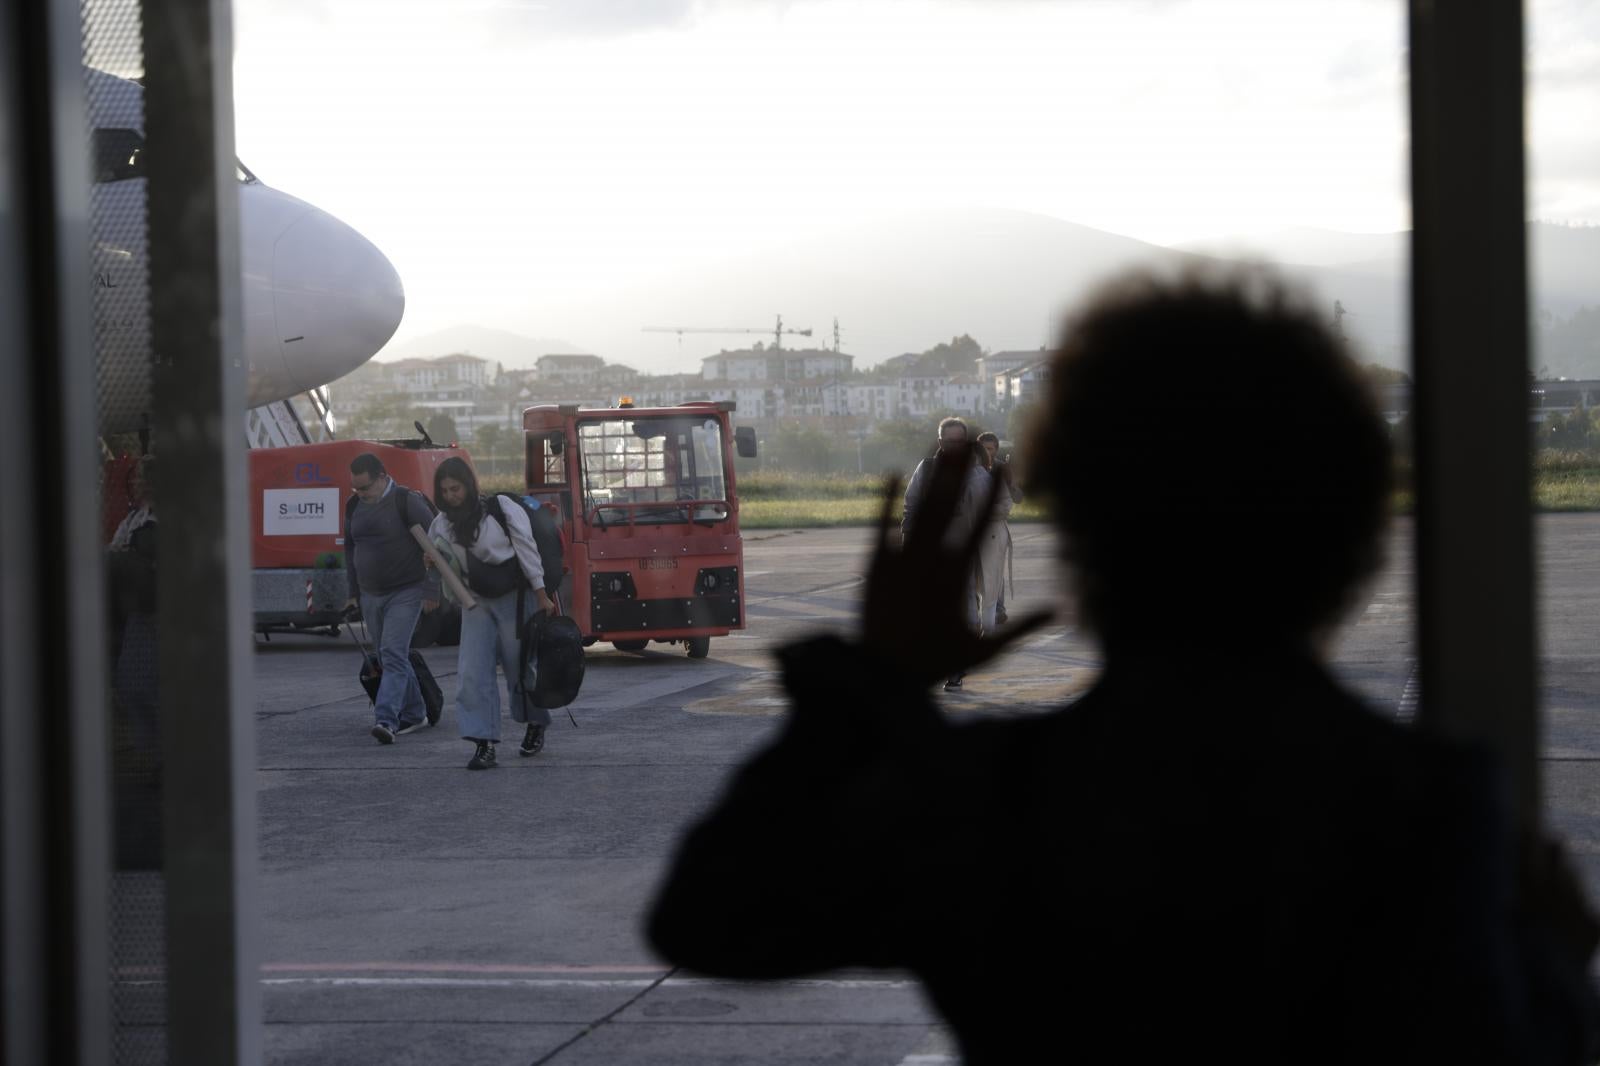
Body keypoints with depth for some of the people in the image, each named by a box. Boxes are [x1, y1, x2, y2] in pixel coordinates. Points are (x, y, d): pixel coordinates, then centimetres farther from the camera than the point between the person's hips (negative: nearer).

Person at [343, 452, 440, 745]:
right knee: (389, 658, 11)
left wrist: (431, 589, -14)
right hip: (371, 596, 7)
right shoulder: (355, 507, 7)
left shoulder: (407, 502, -12)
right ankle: (414, 714, 23)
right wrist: (353, 592, 16)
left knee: (393, 654, -17)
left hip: (406, 592, -7)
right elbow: (350, 549, 19)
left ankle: (386, 719, -26)